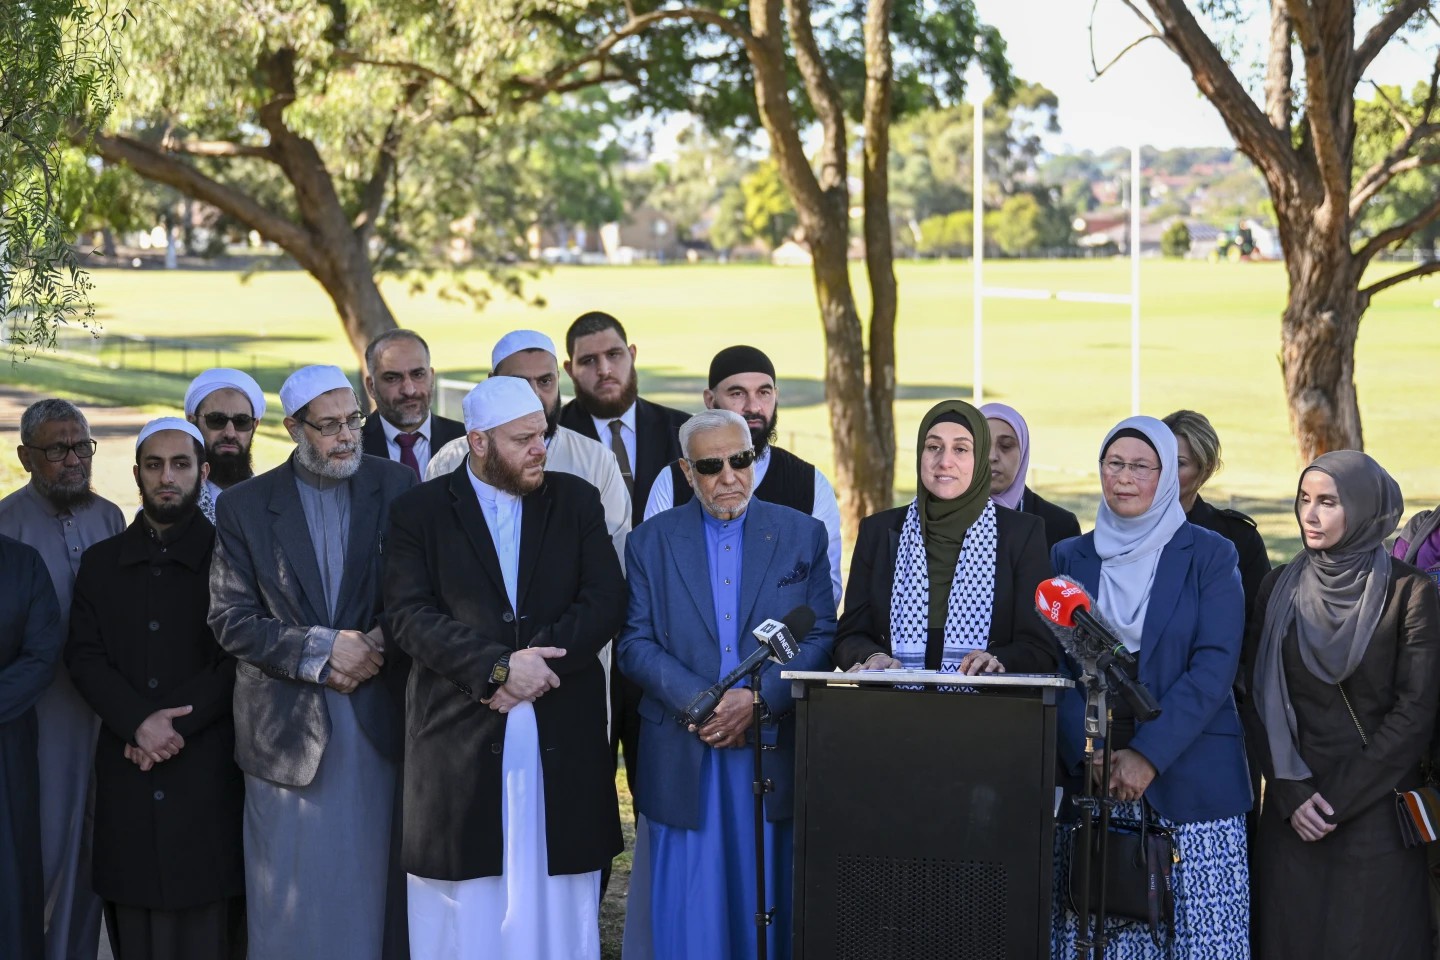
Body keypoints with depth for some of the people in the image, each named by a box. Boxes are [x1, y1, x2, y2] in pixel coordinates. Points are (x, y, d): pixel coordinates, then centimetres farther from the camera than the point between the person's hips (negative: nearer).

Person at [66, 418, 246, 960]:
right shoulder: (101, 563, 14)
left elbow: (239, 658, -3)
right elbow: (83, 657, 5)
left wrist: (177, 725, -12)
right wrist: (139, 721, -11)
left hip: (206, 770, -3)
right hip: (127, 778, 3)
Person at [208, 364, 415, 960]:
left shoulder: (398, 487, 4)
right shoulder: (245, 506, 2)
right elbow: (230, 619, -3)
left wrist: (380, 643, -14)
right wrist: (316, 650, -14)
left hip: (380, 724, 1)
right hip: (288, 729, 0)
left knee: (375, 885, 5)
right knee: (292, 899, 4)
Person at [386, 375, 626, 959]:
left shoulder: (577, 502, 10)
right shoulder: (420, 512, 3)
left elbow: (606, 602, 0)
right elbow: (409, 616, -7)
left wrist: (535, 659, -14)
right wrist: (498, 666, -17)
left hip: (563, 737, 2)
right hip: (461, 736, -2)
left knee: (560, 911, 4)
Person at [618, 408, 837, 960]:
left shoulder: (803, 536, 6)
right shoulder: (651, 542, 6)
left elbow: (820, 638, 0)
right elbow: (636, 643, 0)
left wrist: (757, 699, -14)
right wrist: (701, 701, -14)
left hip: (773, 753, 0)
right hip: (683, 762, 0)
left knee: (767, 908, 5)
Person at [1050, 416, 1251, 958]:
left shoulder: (1210, 556, 2)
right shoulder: (1069, 558, 11)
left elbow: (1215, 666, -7)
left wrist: (1149, 755, -16)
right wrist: (1088, 753, -12)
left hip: (1188, 776, -2)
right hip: (1088, 773, 2)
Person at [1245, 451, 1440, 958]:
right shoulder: (1280, 588, 6)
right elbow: (1260, 700, 4)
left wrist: (1339, 799, -11)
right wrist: (1292, 792, -9)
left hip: (1376, 810, -3)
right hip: (1292, 808, 3)